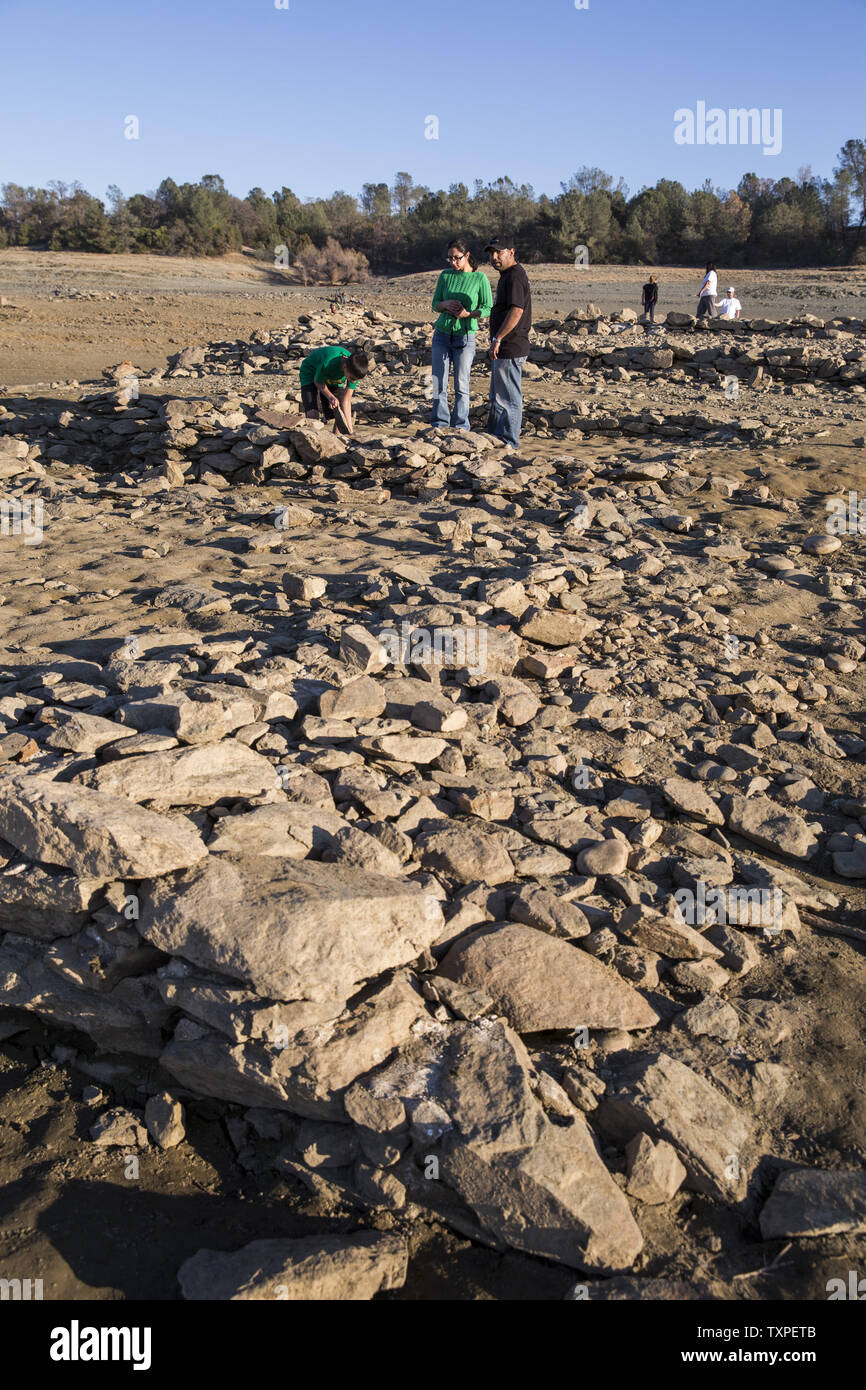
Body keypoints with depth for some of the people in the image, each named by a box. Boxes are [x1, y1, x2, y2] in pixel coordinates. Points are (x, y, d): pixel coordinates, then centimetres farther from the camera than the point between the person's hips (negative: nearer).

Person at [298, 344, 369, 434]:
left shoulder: (355, 372, -28)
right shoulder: (328, 363, -43)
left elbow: (346, 399, -23)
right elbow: (318, 381, -21)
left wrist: (350, 430, -27)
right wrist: (331, 397, -35)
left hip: (334, 379, 4)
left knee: (341, 414, -5)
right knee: (312, 414, -22)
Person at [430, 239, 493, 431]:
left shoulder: (480, 278, -3)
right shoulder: (445, 276, 7)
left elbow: (488, 309, -3)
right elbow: (435, 305, 12)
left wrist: (468, 314, -19)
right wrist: (445, 304, -10)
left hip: (465, 337, -3)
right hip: (442, 335, 3)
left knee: (461, 384, -2)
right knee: (438, 382, 3)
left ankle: (460, 426, 6)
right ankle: (439, 423, 14)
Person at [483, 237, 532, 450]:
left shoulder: (514, 276, -16)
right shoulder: (508, 275, 18)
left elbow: (516, 311, -26)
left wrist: (497, 339, -23)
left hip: (510, 349, -11)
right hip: (504, 349, 11)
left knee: (508, 398, -5)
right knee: (497, 397, 19)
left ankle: (509, 444, 1)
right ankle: (494, 437, 30)